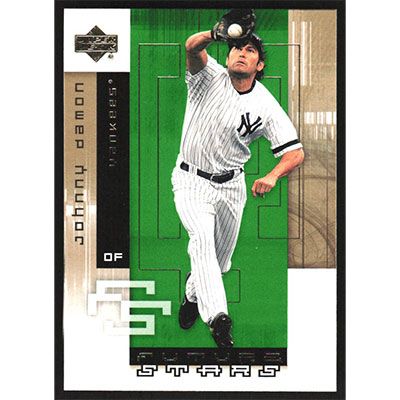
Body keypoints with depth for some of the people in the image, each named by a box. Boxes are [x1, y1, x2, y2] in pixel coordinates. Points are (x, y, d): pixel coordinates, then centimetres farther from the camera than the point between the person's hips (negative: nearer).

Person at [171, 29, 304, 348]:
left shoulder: (266, 106, -9)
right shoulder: (210, 77, -11)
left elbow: (296, 153, -13)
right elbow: (193, 47, -33)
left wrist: (272, 176, -33)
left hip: (231, 185, 3)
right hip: (192, 181, -3)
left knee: (220, 259, 13)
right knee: (202, 239, -26)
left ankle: (192, 297, 43)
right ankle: (218, 318, -34)